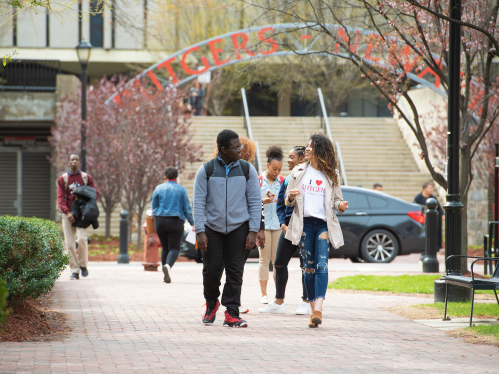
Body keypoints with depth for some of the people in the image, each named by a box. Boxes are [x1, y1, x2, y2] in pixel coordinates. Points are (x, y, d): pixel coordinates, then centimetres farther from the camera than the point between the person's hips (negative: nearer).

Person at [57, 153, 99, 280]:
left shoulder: (86, 178, 10)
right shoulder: (62, 179, 10)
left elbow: (95, 193, 9)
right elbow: (60, 198, 2)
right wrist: (67, 212, -13)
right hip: (67, 214, 1)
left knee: (81, 238, -19)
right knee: (69, 243, -3)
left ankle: (83, 265, 0)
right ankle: (74, 271, 4)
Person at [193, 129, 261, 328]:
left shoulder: (247, 170, 3)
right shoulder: (206, 171, 0)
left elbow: (255, 201, 4)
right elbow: (199, 202, 0)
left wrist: (253, 231, -3)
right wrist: (200, 232, -8)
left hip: (239, 229, 0)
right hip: (212, 229, 0)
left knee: (235, 272, -3)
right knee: (211, 270, -1)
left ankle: (231, 314, 2)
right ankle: (211, 303, 27)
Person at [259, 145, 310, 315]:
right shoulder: (287, 180, 12)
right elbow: (280, 205, 17)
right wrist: (283, 224, 1)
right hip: (288, 227, 7)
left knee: (306, 265, 0)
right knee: (279, 263, 5)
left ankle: (306, 302, 9)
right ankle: (279, 302, 12)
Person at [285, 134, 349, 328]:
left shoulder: (331, 175, 8)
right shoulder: (298, 171, 12)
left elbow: (336, 200, 12)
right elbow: (288, 201, 13)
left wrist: (340, 206, -10)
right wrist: (291, 197, -10)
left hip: (324, 224, -2)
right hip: (304, 223, 2)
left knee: (322, 264, -16)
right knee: (309, 267, 3)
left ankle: (318, 308, -27)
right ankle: (313, 309, 9)